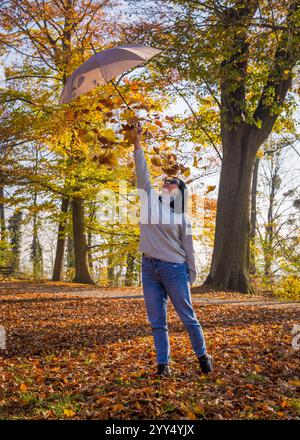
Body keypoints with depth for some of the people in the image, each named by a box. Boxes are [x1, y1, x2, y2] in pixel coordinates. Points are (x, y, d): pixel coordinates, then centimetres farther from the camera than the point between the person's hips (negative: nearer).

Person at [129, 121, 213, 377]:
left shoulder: (182, 216, 4)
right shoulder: (150, 200, 9)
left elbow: (188, 248, 5)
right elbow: (142, 173, 2)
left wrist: (192, 276, 3)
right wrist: (136, 142, -3)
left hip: (174, 269, -2)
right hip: (149, 268, 3)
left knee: (188, 316, 4)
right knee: (157, 322, 6)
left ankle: (203, 355, 21)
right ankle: (163, 364, 15)